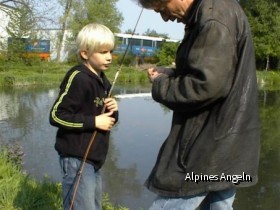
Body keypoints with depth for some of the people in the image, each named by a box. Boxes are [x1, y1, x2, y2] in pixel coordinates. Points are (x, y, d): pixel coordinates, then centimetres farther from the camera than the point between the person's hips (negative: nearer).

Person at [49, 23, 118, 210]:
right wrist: (94, 121, -20)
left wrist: (113, 111, -2)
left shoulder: (103, 81, 11)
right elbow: (56, 116, -21)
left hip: (95, 158, 9)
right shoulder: (78, 78, -16)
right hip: (77, 158, -9)